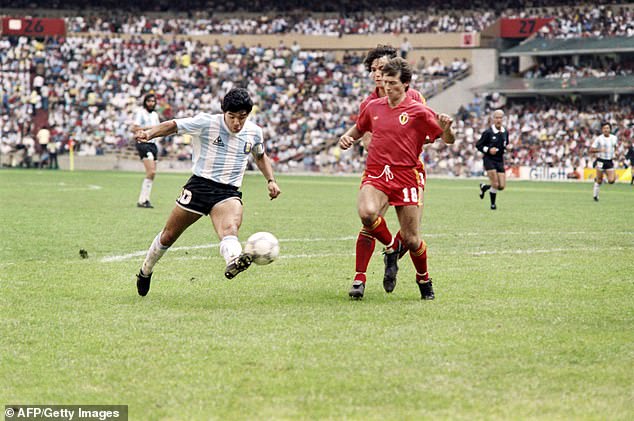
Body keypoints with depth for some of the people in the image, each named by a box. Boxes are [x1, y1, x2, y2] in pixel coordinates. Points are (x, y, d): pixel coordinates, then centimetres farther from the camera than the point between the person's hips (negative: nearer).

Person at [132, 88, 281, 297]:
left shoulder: (254, 132, 5)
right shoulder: (206, 123, -8)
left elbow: (260, 156, 26)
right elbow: (173, 125, -3)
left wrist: (270, 180, 14)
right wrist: (150, 132, -21)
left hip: (229, 192, 1)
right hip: (199, 185, -1)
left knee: (230, 228, -32)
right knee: (169, 235, 9)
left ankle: (234, 261, -65)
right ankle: (145, 271, 35)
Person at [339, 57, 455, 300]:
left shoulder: (418, 111, -1)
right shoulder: (373, 107, 11)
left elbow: (448, 140, 1)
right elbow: (359, 129, 30)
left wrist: (446, 127, -22)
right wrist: (347, 137, 8)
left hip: (406, 177, -2)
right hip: (376, 174, 2)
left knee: (411, 240, -2)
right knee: (367, 213, -31)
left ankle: (424, 279, 31)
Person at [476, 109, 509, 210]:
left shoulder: (505, 132, 7)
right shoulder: (488, 132, -9)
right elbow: (478, 145, -4)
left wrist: (507, 147, -1)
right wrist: (488, 150, -19)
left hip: (500, 161, 5)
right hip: (489, 159, -5)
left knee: (502, 186, -1)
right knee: (495, 184, -14)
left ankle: (484, 187, 28)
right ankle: (493, 204, 8)